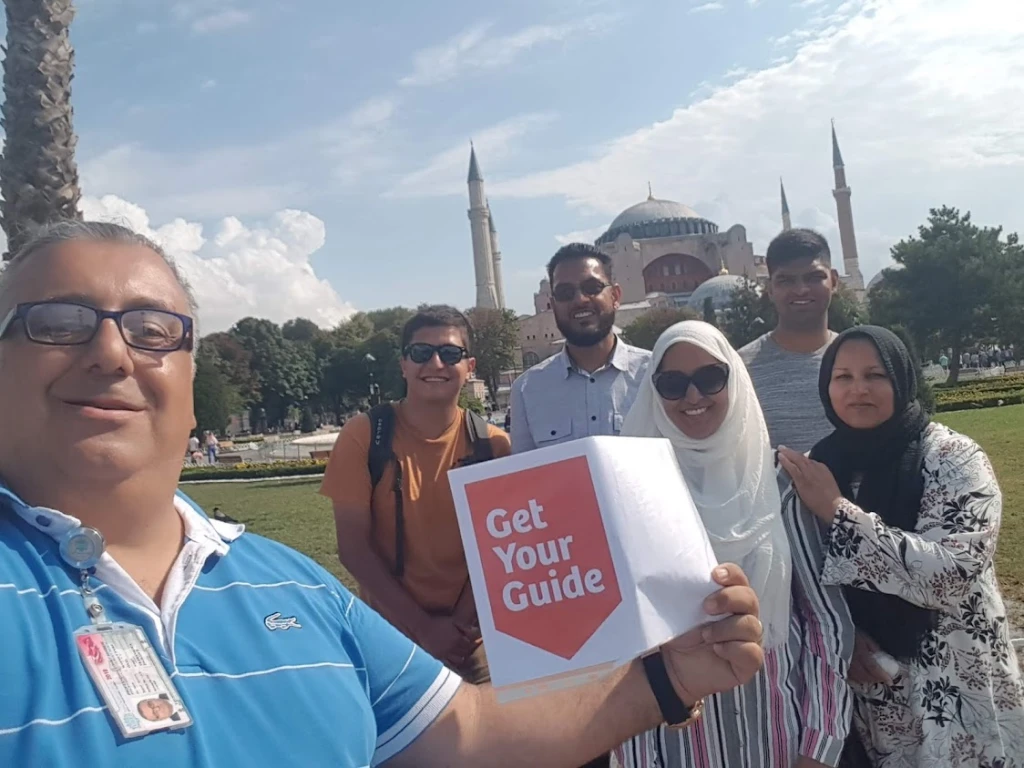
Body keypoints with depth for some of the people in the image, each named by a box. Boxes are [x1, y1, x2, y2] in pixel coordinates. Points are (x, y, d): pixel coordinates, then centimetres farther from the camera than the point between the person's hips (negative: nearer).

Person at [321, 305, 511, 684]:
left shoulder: (492, 443, -4)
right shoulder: (363, 435, -9)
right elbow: (353, 547, -10)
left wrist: (462, 622, -12)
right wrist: (422, 626, -13)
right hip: (391, 632, -1)